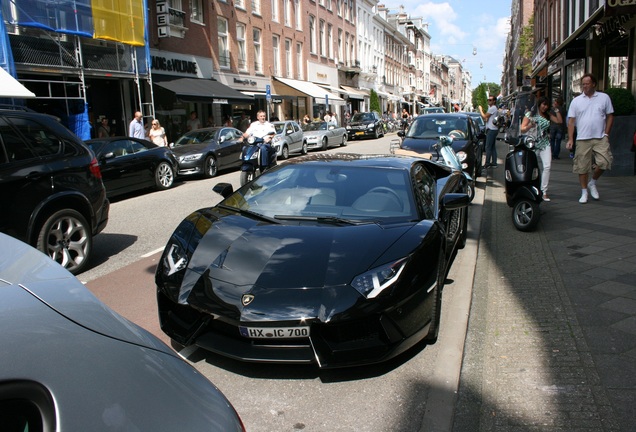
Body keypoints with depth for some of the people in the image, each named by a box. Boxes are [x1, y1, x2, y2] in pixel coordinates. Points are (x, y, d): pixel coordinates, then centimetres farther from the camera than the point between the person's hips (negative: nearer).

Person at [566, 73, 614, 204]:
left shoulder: (604, 97, 7)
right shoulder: (576, 101, 6)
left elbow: (610, 116, 10)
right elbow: (571, 121, 4)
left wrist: (606, 134, 0)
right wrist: (570, 139, -4)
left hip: (600, 138, 0)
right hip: (582, 139, 0)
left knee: (604, 162, -13)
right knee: (582, 167, 2)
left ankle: (592, 183, 14)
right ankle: (584, 192, 16)